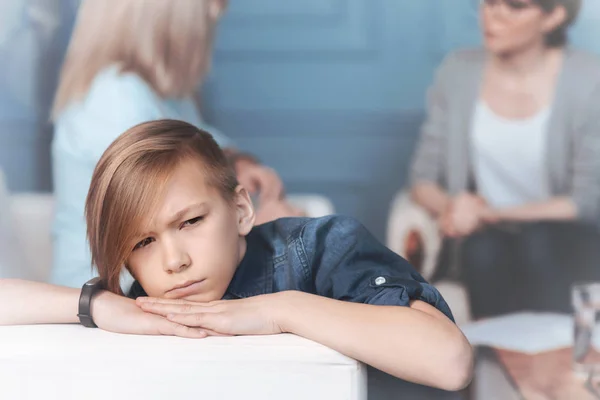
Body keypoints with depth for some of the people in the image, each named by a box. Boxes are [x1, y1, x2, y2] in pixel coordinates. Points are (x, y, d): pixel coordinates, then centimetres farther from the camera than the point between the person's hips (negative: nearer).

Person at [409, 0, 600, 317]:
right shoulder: (459, 70, 0)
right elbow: (423, 177, 4)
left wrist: (490, 213, -20)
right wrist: (453, 209, -19)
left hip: (561, 246, -2)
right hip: (481, 237, 2)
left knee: (538, 242, -34)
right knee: (483, 248, -31)